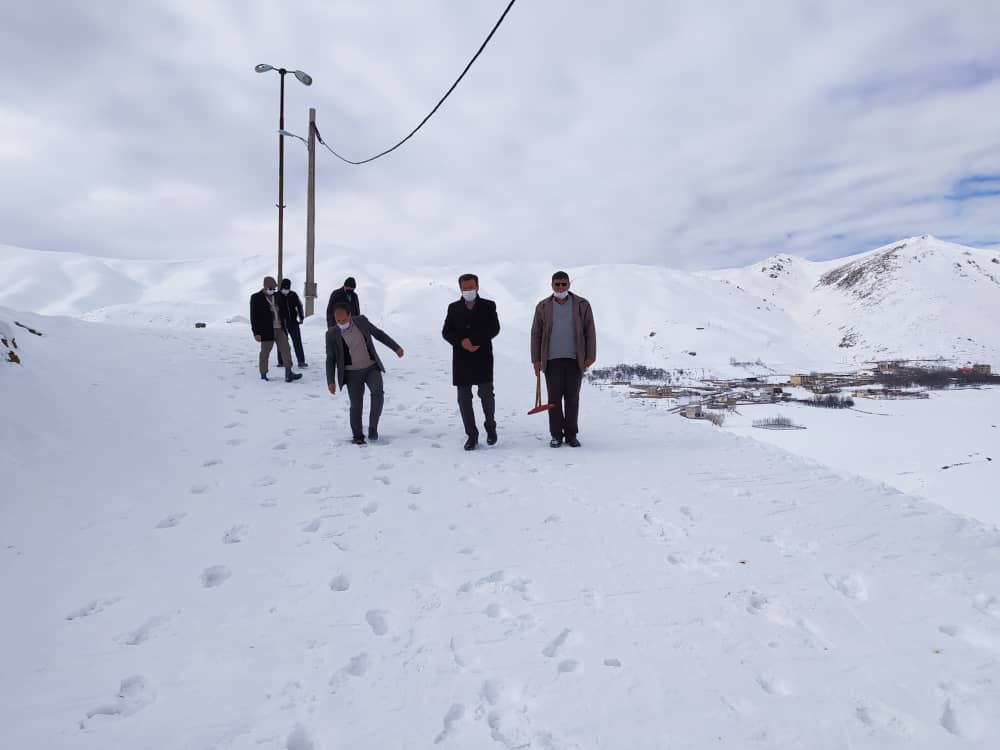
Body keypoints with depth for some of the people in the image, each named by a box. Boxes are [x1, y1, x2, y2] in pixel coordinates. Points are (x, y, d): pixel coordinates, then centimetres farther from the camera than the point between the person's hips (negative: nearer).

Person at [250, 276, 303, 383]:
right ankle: (263, 376, 12)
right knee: (265, 352, 3)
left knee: (286, 350, -4)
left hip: (280, 329, 5)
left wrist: (285, 326, 17)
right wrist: (256, 333, -12)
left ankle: (288, 373, -6)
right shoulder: (256, 298, -3)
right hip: (266, 331, -5)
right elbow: (254, 317, -7)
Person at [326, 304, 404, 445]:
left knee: (378, 393, -22)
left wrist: (396, 347, 7)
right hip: (352, 373, -1)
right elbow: (330, 359, -1)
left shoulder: (361, 321, -2)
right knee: (356, 405, -4)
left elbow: (378, 333, 10)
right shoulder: (332, 334, -6)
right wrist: (331, 381, -8)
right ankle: (357, 436, 14)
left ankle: (373, 428, -10)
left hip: (372, 368, 1)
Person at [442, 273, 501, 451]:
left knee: (486, 394, -5)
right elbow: (446, 332, 4)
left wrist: (473, 340, -15)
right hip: (461, 359, 2)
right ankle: (471, 435, 12)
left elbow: (494, 329, -7)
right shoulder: (453, 308, 11)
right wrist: (462, 343, -13)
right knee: (464, 398, 2)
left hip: (483, 358, -2)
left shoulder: (488, 306, 5)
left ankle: (490, 426, 21)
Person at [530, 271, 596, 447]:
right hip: (552, 360, 0)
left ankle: (571, 435, 14)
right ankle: (556, 435, 11)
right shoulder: (543, 307, 5)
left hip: (575, 359, 0)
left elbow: (590, 332, 4)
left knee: (572, 398, 5)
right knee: (554, 398, 2)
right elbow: (536, 334, 6)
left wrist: (590, 356, -2)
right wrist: (536, 359, 2)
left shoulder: (582, 305, 3)